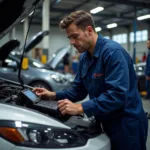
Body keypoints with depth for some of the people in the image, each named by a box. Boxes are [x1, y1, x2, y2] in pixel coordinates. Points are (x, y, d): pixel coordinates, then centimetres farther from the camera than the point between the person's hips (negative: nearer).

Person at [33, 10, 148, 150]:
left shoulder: (113, 52, -22)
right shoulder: (84, 58, 6)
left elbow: (117, 95, -30)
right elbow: (78, 90, 12)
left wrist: (80, 108, -31)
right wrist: (54, 95, -2)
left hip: (127, 125, -8)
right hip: (107, 123, 8)